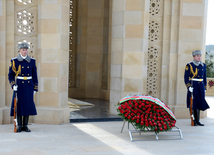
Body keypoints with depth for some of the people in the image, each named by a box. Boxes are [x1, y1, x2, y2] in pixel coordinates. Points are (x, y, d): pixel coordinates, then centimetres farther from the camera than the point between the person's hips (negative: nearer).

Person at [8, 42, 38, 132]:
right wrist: (13, 85, -14)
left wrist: (35, 88, 5)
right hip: (19, 87, -2)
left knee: (28, 105, 2)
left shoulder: (32, 61, 5)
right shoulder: (14, 61, 0)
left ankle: (25, 126, 12)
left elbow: (34, 75, 8)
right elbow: (11, 75, 1)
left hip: (29, 86, 2)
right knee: (18, 105, -1)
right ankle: (19, 126, 8)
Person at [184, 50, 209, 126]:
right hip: (192, 87, -5)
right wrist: (189, 86, -17)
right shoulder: (189, 65, -4)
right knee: (193, 104, -2)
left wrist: (205, 88, 12)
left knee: (199, 103, 7)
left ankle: (197, 121, 13)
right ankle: (193, 121, 5)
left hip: (201, 87, 5)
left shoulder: (203, 65, 10)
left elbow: (204, 77, 15)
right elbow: (186, 77, -7)